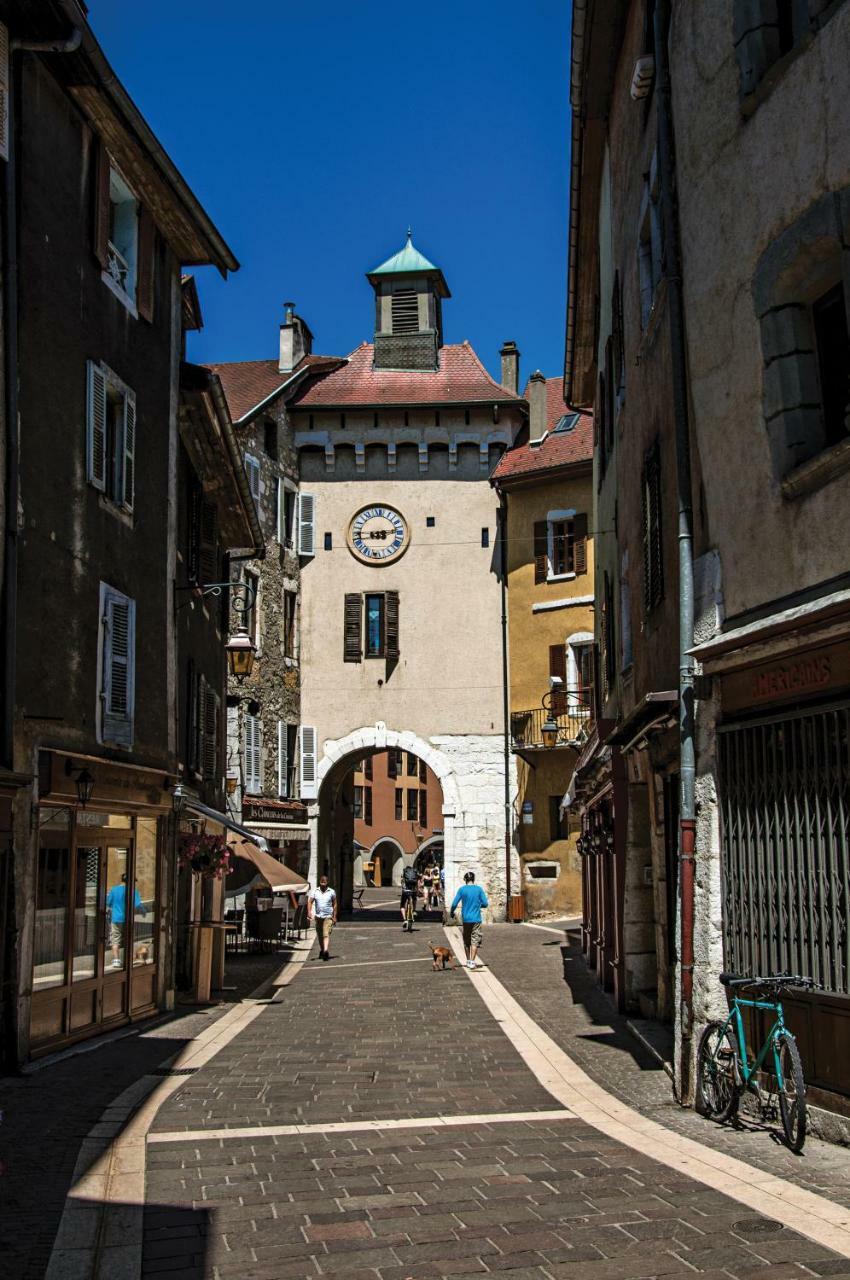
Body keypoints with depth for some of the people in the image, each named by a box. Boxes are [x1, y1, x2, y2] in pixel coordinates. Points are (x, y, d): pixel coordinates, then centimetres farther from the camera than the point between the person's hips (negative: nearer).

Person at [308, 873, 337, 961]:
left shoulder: (331, 892, -1)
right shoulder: (315, 891, 2)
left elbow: (334, 904, 6)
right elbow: (310, 902, -3)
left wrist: (334, 917, 3)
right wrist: (309, 912, -18)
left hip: (328, 916, -3)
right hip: (318, 916, 3)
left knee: (326, 934, -17)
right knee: (319, 935, 14)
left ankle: (326, 951, -28)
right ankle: (321, 950, 33)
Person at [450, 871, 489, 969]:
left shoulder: (462, 889, -3)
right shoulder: (479, 889, -4)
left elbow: (454, 904, -5)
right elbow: (485, 903, -5)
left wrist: (451, 913, 13)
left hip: (466, 918, 1)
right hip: (476, 919, -1)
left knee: (467, 941, 15)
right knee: (475, 941, 1)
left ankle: (468, 961, 21)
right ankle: (472, 962, -6)